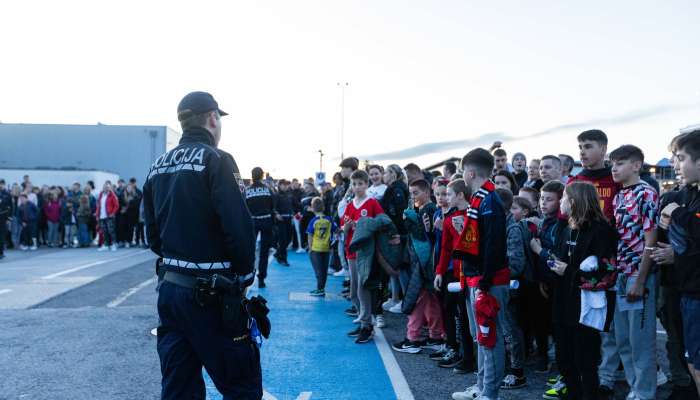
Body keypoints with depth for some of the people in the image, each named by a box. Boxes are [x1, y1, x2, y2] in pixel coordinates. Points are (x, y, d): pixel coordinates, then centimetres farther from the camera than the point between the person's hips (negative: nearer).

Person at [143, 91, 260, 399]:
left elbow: (153, 234, 14)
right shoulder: (216, 160, -12)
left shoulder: (158, 167, 11)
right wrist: (244, 275, -6)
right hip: (211, 294, -7)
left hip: (170, 288, 7)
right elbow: (239, 227, -19)